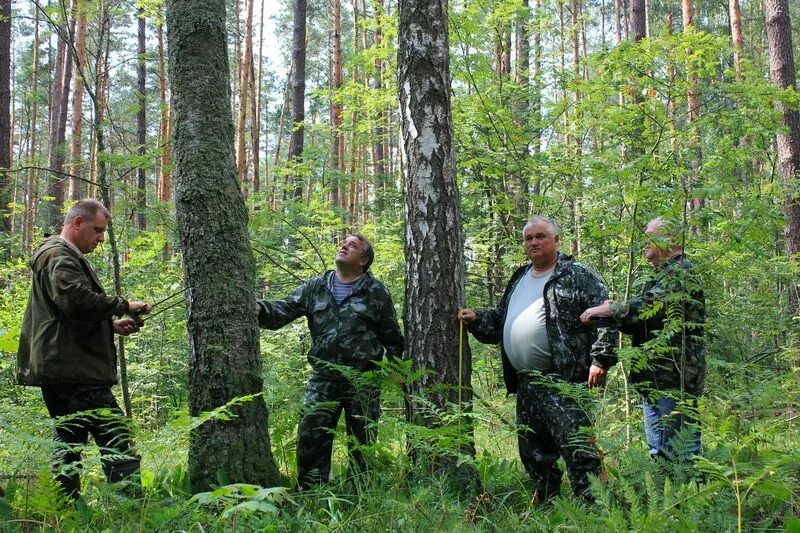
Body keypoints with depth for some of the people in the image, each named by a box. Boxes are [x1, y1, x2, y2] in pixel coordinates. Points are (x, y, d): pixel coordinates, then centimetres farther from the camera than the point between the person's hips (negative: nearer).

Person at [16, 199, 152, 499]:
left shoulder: (66, 257, 26)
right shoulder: (59, 255, -8)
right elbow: (77, 300, -24)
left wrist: (112, 325, 15)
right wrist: (124, 306, -13)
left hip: (62, 369, 11)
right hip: (73, 368, -11)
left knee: (69, 439, 12)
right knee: (115, 436, -13)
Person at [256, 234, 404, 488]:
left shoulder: (376, 292, 1)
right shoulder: (314, 288, 8)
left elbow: (391, 336, 6)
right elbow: (284, 310, -1)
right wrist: (260, 309, -20)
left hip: (363, 381, -2)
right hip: (322, 379, 2)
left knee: (362, 443, 7)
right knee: (310, 438, 0)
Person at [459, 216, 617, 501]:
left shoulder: (577, 276, -3)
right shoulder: (518, 280, 20)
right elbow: (500, 320, 29)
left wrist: (600, 360, -17)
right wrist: (476, 320, 11)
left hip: (563, 383, -8)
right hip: (526, 384, 8)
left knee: (576, 446, -11)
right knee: (533, 452, 15)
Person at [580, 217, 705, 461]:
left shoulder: (680, 272, -9)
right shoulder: (661, 276, 22)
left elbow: (650, 305, -24)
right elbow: (646, 322, 21)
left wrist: (609, 309, -15)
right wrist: (615, 315, 2)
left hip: (674, 377, -10)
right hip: (655, 377, 10)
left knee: (679, 452, -9)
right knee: (658, 451, 15)